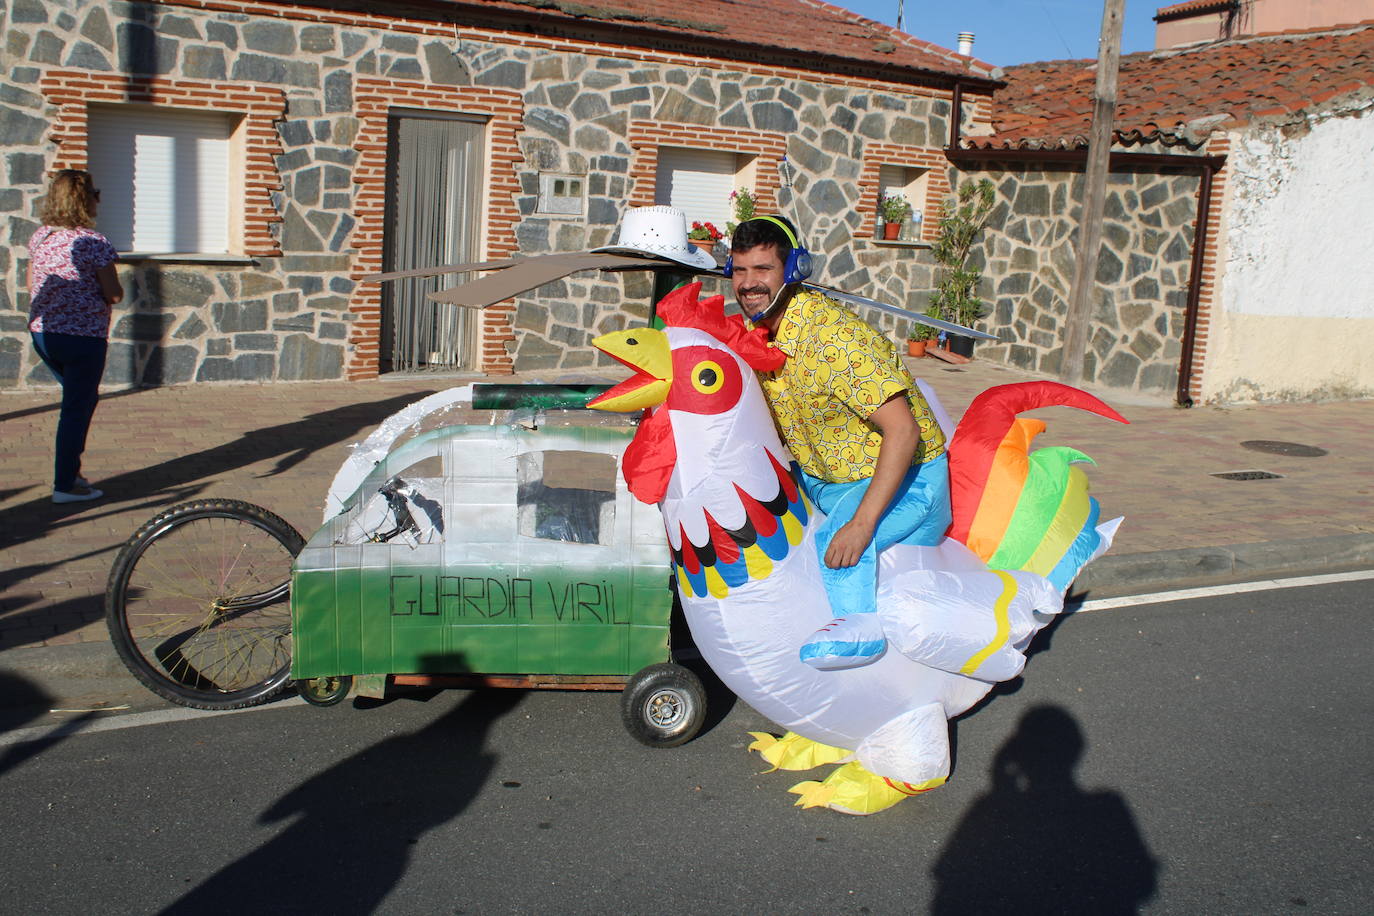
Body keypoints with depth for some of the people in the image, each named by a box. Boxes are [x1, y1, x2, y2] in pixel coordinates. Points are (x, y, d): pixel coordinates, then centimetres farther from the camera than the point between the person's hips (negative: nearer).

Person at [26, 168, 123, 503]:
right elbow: (114, 294, -13)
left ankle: (70, 468, 27)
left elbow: (32, 286, 13)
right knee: (76, 407, 3)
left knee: (81, 398, 25)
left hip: (42, 334, 7)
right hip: (83, 337, -7)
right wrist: (99, 293, 8)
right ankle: (65, 485, 9)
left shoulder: (39, 237, 5)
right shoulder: (95, 243, -16)